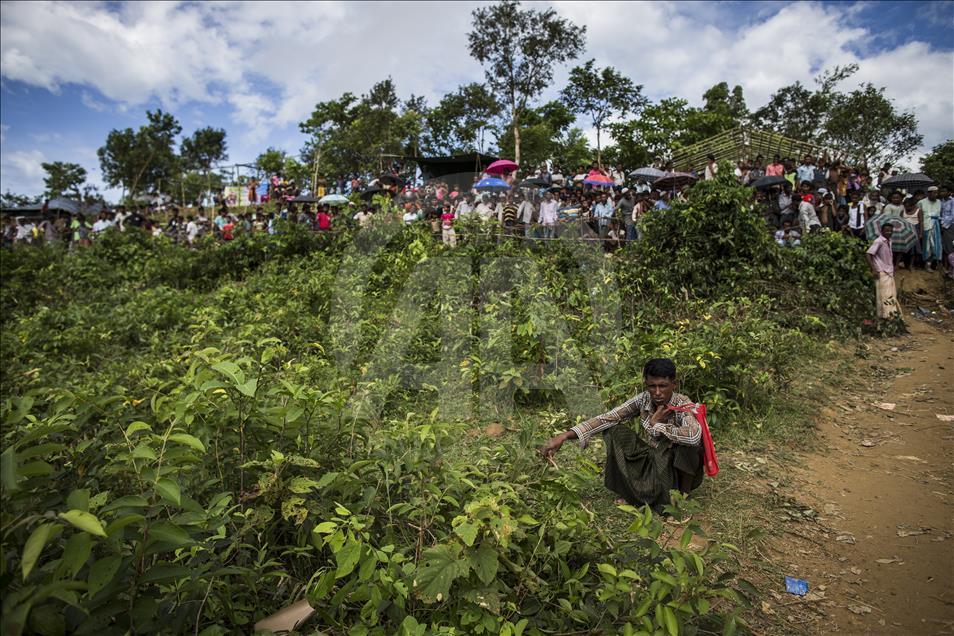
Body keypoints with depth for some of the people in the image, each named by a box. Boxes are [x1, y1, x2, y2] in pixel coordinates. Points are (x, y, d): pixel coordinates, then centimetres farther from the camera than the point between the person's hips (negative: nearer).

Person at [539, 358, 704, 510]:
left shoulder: (684, 405, -25)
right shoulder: (643, 400, -15)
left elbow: (693, 436, -46)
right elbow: (608, 417, -22)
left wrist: (656, 424, -32)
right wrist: (565, 435, -32)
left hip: (680, 467, -3)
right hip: (653, 462, 4)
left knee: (688, 440, -34)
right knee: (614, 430, -14)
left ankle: (683, 494, -7)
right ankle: (633, 490, 2)